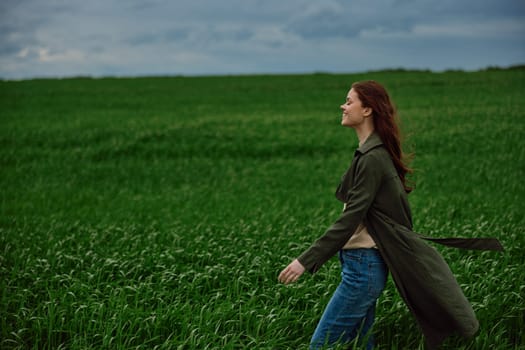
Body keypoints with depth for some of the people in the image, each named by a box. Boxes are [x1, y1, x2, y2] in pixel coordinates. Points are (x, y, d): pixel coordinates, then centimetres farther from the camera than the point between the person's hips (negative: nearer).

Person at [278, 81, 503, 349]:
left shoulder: (372, 158, -18)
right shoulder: (375, 152, 12)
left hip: (362, 266, -10)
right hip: (364, 263, 10)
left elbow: (350, 219, -22)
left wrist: (306, 261, -24)